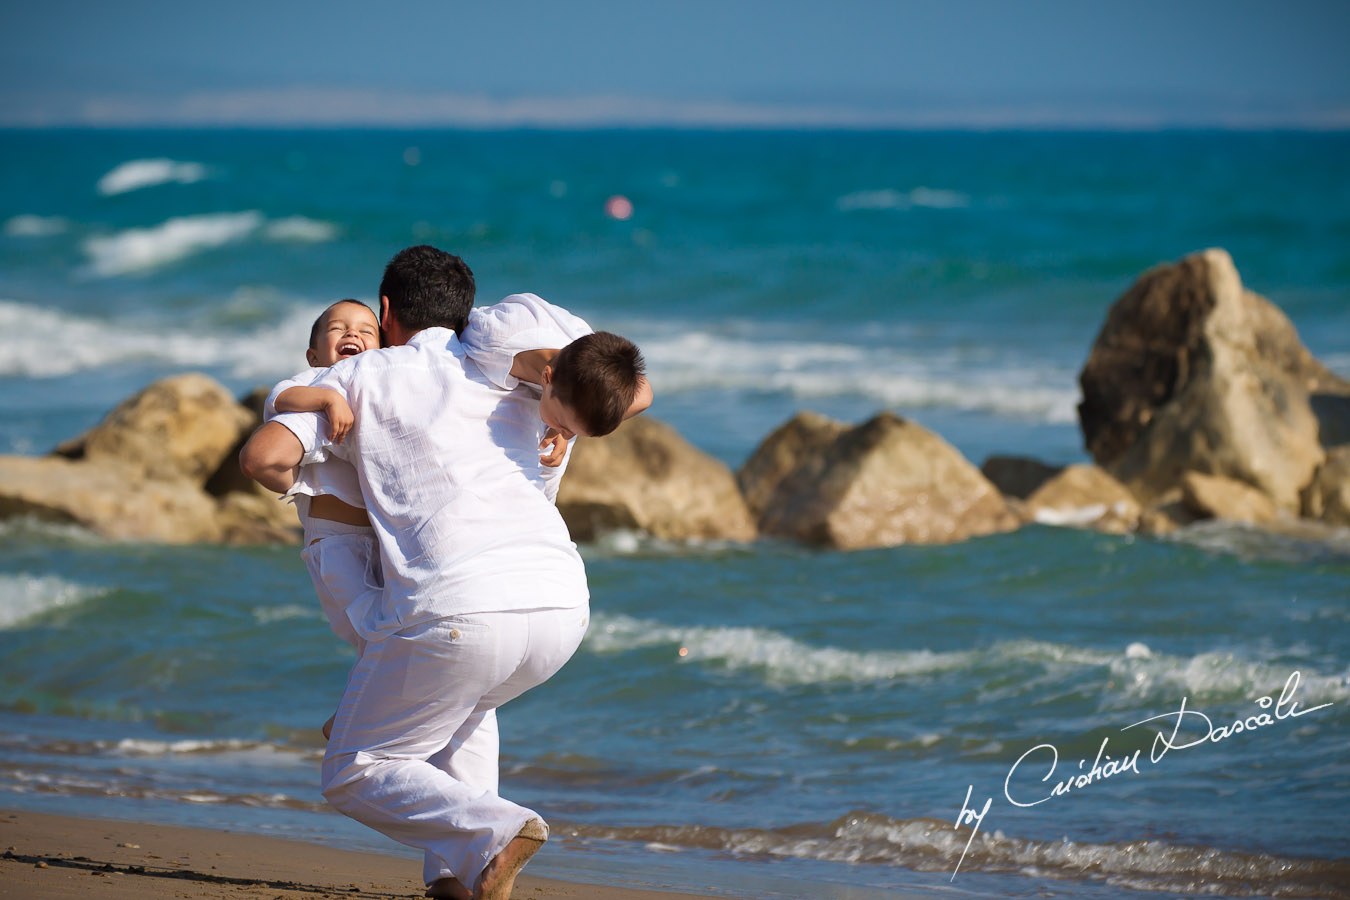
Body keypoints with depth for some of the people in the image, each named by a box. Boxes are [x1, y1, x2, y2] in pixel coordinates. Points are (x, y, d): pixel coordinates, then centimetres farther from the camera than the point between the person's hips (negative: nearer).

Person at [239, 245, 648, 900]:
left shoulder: (360, 376, 14)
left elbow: (262, 457, 3)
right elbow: (630, 389, 19)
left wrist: (294, 479, 26)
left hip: (458, 612, -5)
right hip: (561, 607, 5)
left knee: (354, 778, 14)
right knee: (461, 701, 38)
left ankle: (492, 834, -14)